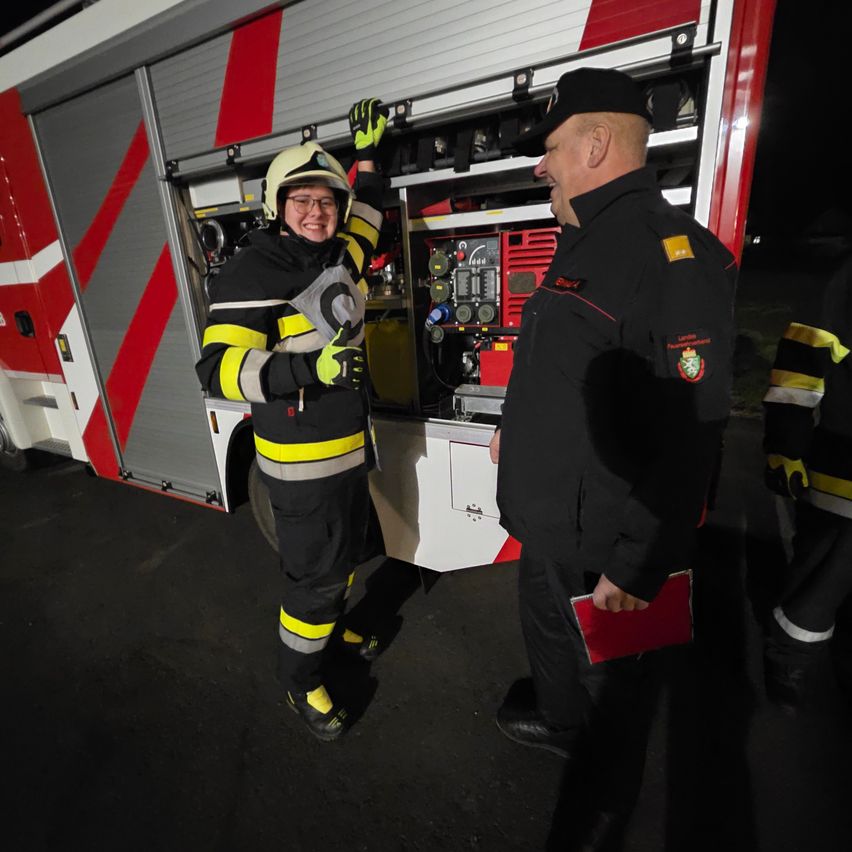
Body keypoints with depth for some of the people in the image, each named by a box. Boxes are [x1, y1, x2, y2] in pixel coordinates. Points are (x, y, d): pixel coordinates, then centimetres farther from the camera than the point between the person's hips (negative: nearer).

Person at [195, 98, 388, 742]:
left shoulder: (339, 257, 7)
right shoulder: (253, 275, -16)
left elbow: (367, 218, 30)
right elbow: (217, 368, -24)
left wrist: (368, 152, 28)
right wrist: (312, 368, -36)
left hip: (352, 446, 8)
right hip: (301, 461, -8)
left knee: (348, 549, 25)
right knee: (314, 573, 5)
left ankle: (333, 623, 53)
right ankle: (300, 679, 31)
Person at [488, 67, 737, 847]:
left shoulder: (673, 251, -23)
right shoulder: (583, 244, 9)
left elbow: (688, 435, -27)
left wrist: (639, 568, -23)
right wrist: (517, 429, 24)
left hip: (606, 547, -9)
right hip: (548, 522, 9)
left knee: (611, 673, 18)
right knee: (547, 634, 30)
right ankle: (559, 724, 60)